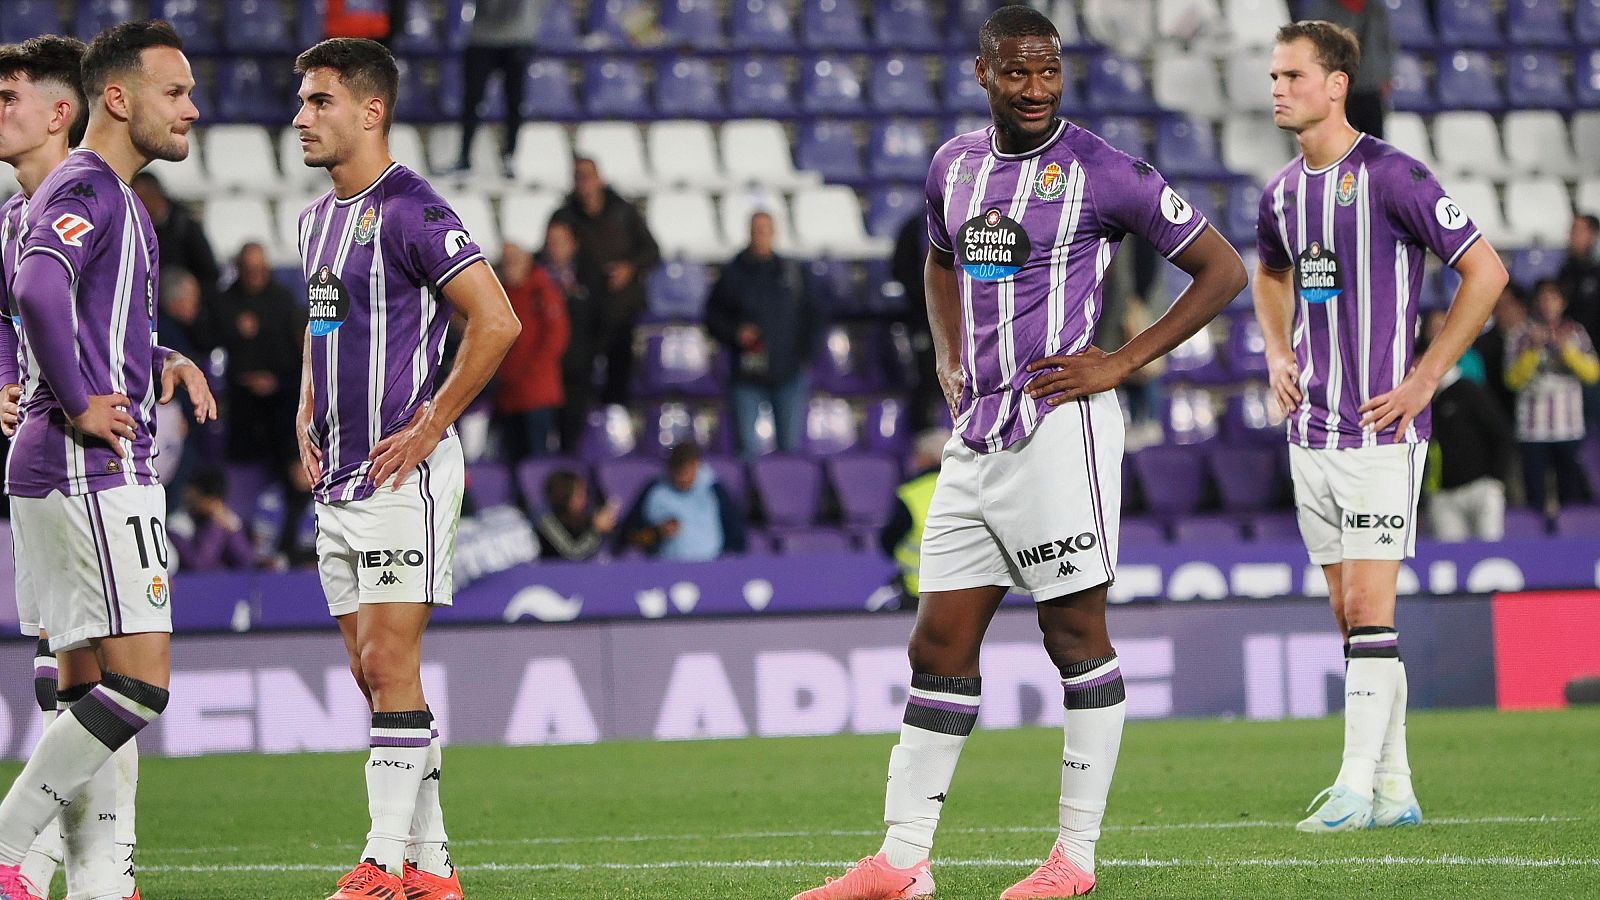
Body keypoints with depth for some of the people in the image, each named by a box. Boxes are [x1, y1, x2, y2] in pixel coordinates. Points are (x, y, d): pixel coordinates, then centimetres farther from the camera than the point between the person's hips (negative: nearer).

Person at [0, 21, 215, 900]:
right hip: (95, 471, -10)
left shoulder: (106, 194, 20)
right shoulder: (87, 189, -12)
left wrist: (158, 361, 16)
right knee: (138, 681, -11)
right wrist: (82, 404, -21)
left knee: (86, 686, 9)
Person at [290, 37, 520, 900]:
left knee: (389, 666, -11)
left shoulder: (409, 210, -13)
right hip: (339, 476, 9)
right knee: (372, 671, 9)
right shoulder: (317, 217, 15)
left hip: (402, 473, -9)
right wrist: (308, 416, 17)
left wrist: (428, 426, -17)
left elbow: (496, 322, -19)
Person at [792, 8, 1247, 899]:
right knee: (941, 646, 6)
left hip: (1056, 425, -7)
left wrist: (1122, 363, -9)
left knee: (1077, 634, -1)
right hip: (976, 433, 7)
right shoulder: (955, 164, 12)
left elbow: (1223, 269, -4)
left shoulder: (1099, 171, -8)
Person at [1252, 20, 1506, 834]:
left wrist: (1423, 378, -11)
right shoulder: (1283, 192, 9)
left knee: (1368, 604, -11)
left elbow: (1485, 272, -11)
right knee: (1351, 613, 8)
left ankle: (1359, 785, -10)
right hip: (1310, 426, 7)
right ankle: (1395, 789, 13)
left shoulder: (1390, 178, -12)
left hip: (1380, 428, -7)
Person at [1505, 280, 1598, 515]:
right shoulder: (1523, 335, 3)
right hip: (1534, 427, -1)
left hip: (1569, 425, 1)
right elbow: (1513, 379, -4)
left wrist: (1565, 349, -12)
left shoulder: (1576, 333, 8)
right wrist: (1533, 350, -15)